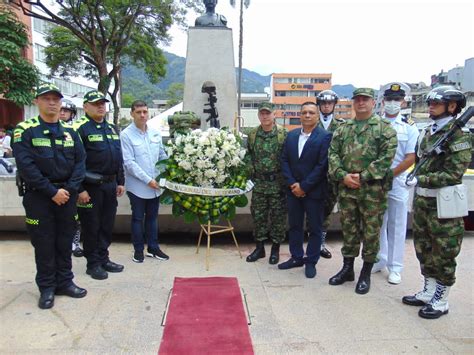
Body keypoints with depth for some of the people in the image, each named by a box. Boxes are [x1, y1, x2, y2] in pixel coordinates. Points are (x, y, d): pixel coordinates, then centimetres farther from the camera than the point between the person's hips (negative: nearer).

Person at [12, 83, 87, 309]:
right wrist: (52, 192, -17)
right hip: (38, 196, -3)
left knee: (65, 240, 11)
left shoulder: (70, 132, 8)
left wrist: (69, 189, -9)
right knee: (44, 243, 5)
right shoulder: (25, 130, -5)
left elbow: (80, 162, 4)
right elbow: (26, 166, -13)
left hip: (66, 194, 4)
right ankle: (47, 287, 19)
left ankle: (64, 282, 24)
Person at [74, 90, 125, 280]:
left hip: (110, 185, 7)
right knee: (91, 226, 5)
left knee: (107, 224, 14)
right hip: (91, 186, -7)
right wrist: (80, 189, -18)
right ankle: (93, 264, 18)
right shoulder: (80, 128, -9)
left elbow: (119, 157, 18)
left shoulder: (112, 128, 14)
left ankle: (104, 259, 28)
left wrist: (120, 182, 14)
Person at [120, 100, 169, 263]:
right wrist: (148, 180, -17)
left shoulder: (156, 133, 6)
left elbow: (163, 156, 12)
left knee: (152, 217, 15)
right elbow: (129, 162, -15)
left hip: (156, 184, 5)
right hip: (137, 185, -4)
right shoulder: (126, 135, -10)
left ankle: (153, 247, 27)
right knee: (138, 218, 8)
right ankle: (138, 249, 22)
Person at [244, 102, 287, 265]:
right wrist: (251, 170, 4)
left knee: (278, 216, 5)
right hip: (258, 182, 3)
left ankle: (275, 248, 19)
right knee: (258, 215, 9)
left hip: (278, 182, -3)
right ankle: (259, 247, 23)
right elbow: (248, 154, 13)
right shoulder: (252, 134, 5)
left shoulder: (283, 133, -5)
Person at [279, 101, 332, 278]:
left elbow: (322, 165, -15)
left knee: (315, 228, 7)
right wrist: (292, 184, -7)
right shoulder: (291, 135, 8)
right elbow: (284, 160, 5)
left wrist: (304, 186, -15)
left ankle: (311, 261, 22)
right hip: (293, 189, 5)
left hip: (314, 191, -5)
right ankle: (296, 257, 29)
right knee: (294, 225, 13)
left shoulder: (325, 136, -9)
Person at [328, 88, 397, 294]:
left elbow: (386, 157, -10)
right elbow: (333, 154, 6)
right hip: (346, 187, 4)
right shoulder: (342, 129, 12)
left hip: (373, 189, -4)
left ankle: (366, 273, 19)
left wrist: (363, 177, -15)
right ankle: (347, 268, 27)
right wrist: (343, 176, -10)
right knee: (348, 229, 13)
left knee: (371, 231, 5)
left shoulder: (384, 128, 0)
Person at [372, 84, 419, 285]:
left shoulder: (409, 127, 2)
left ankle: (395, 268, 16)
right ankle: (379, 260, 26)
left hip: (397, 181, -2)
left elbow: (410, 158, -5)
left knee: (396, 226, 5)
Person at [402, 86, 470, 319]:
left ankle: (441, 301, 19)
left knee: (443, 255, 4)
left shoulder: (459, 138, -12)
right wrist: (418, 181, 11)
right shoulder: (426, 133, 11)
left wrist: (420, 180, -21)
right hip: (421, 201, 8)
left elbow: (453, 175, -19)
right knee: (424, 250, 17)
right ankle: (428, 292, 32)